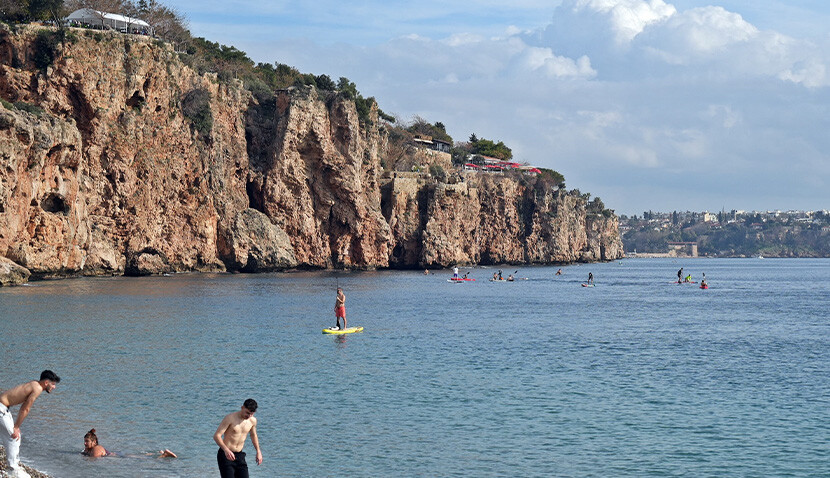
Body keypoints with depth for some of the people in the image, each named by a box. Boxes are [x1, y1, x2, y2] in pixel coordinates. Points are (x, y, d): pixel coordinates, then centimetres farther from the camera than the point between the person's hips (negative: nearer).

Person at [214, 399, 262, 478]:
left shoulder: (253, 421, 2)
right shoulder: (230, 418, -16)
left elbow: (253, 435, 23)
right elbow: (216, 436, -19)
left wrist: (258, 451, 16)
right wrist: (226, 450, -33)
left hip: (239, 456, 5)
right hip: (225, 455, -5)